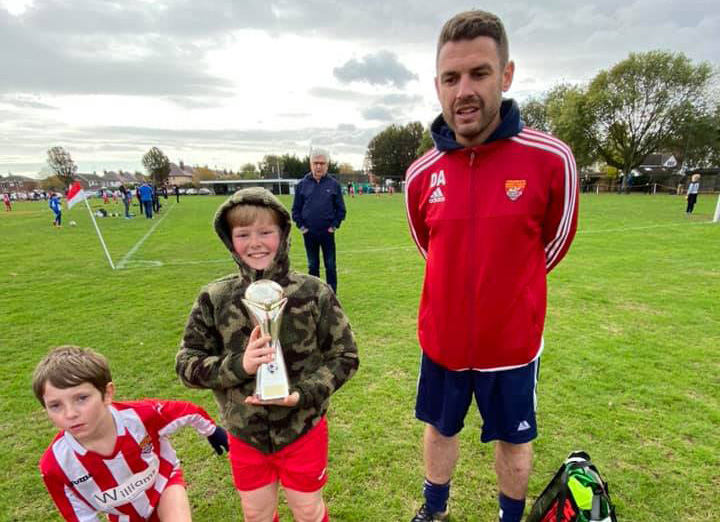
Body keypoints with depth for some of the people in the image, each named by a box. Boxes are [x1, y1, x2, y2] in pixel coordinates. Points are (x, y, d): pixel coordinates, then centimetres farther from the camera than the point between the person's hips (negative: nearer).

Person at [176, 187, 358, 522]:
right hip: (245, 434, 2)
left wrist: (303, 394, -21)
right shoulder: (214, 299, -11)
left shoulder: (314, 293, -15)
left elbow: (344, 356, -8)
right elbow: (187, 364, -7)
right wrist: (238, 365, -24)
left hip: (303, 428, -1)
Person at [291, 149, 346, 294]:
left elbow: (341, 209, 3)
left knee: (330, 266, 4)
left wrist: (334, 225, -6)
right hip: (309, 233, 1)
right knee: (312, 266, 11)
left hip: (327, 233, -1)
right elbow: (296, 209, 7)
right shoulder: (302, 184, 2)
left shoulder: (334, 184, 0)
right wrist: (301, 225, -2)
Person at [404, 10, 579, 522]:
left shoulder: (551, 159, -17)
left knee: (513, 441, 21)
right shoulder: (421, 174, -8)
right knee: (440, 429, 23)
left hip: (511, 341, -2)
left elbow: (554, 244, -1)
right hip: (441, 339, 3)